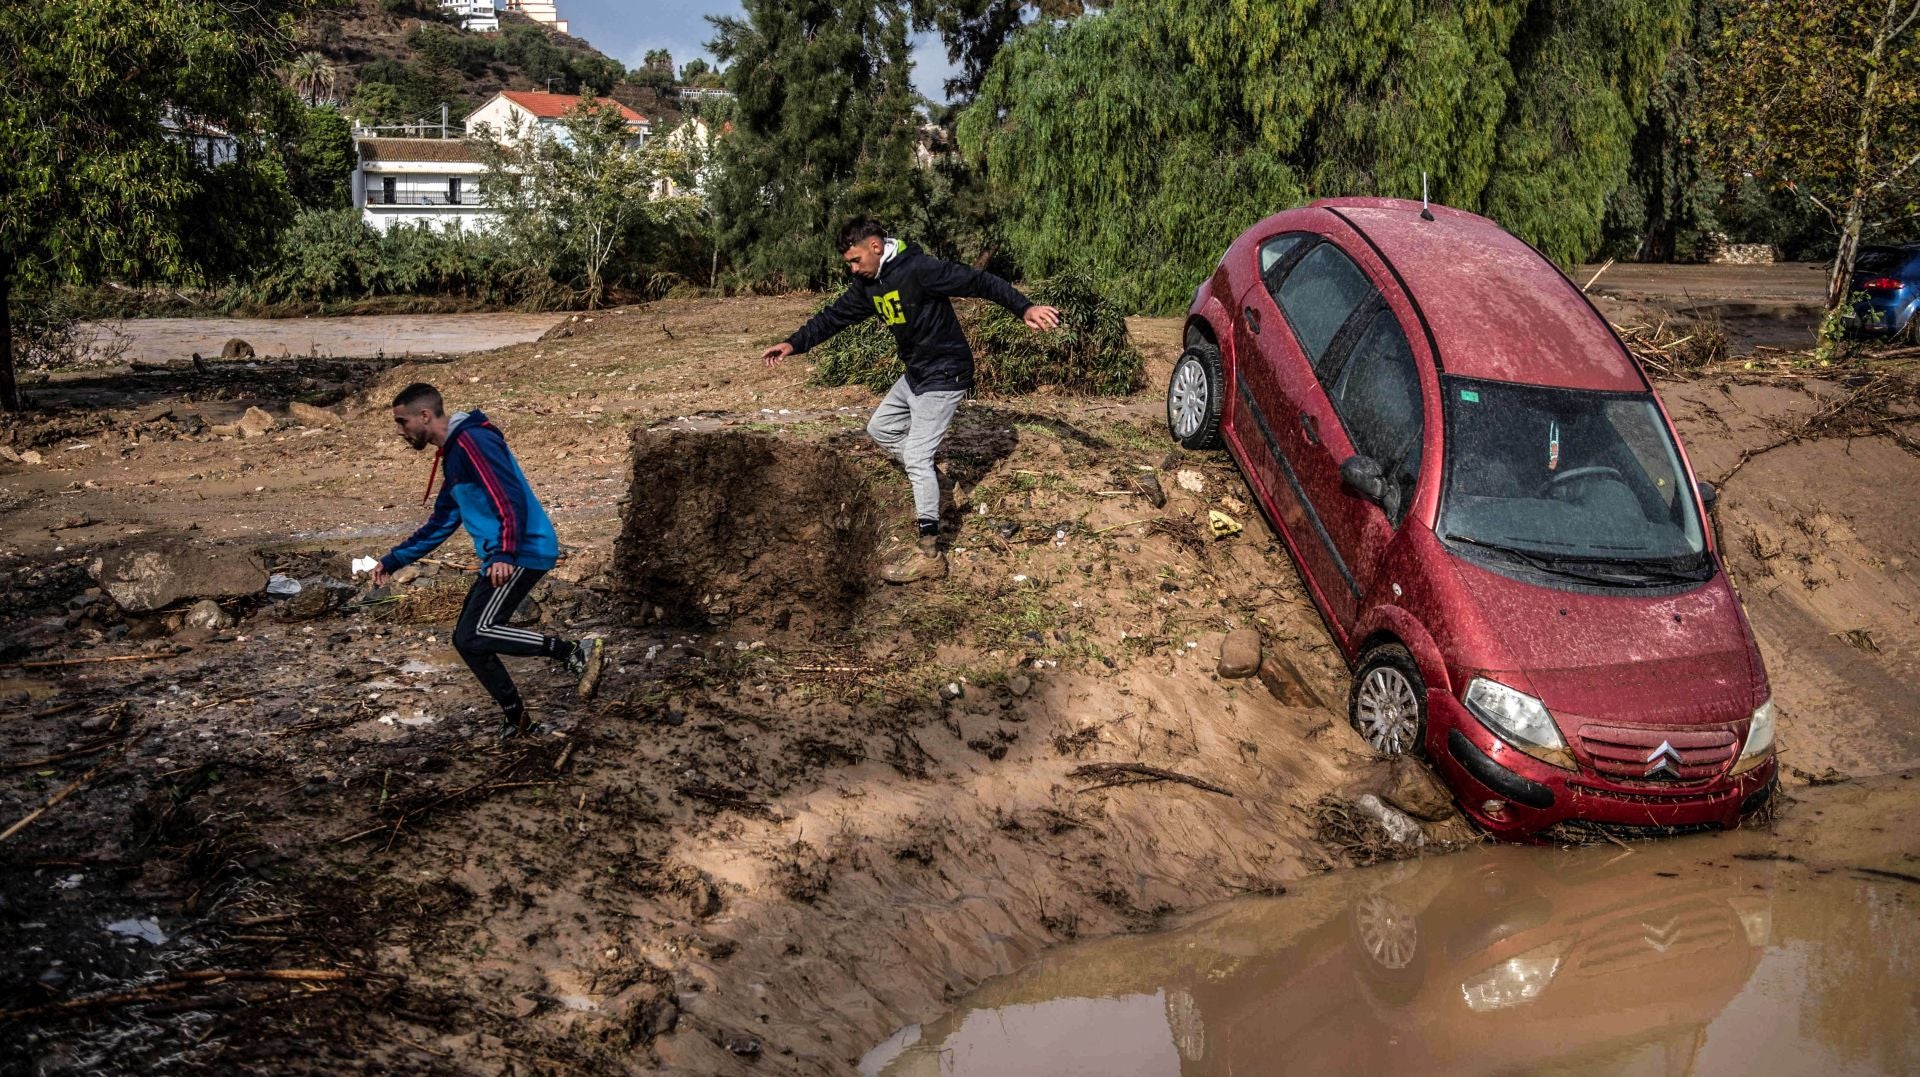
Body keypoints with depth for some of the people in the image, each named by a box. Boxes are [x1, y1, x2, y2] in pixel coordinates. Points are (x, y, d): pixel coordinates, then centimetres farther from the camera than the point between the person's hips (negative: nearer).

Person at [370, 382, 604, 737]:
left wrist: (504, 554, -35)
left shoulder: (472, 440, -12)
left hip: (522, 553, -10)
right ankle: (516, 719, 17)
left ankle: (577, 651, -16)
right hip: (500, 560, 10)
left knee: (475, 635, -18)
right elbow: (441, 524, 29)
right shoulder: (452, 454, 20)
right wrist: (394, 561, 27)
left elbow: (510, 498, -24)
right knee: (467, 640, 9)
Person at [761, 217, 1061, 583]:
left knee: (917, 457, -12)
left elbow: (979, 281, -27)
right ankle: (930, 484, 31)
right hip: (915, 374, 10)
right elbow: (835, 316, 11)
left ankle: (929, 554, -9)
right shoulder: (868, 284, 3)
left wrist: (1025, 308, -38)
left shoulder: (918, 269, -24)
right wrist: (793, 343, 2)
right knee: (880, 428, 21)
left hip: (944, 376, -9)